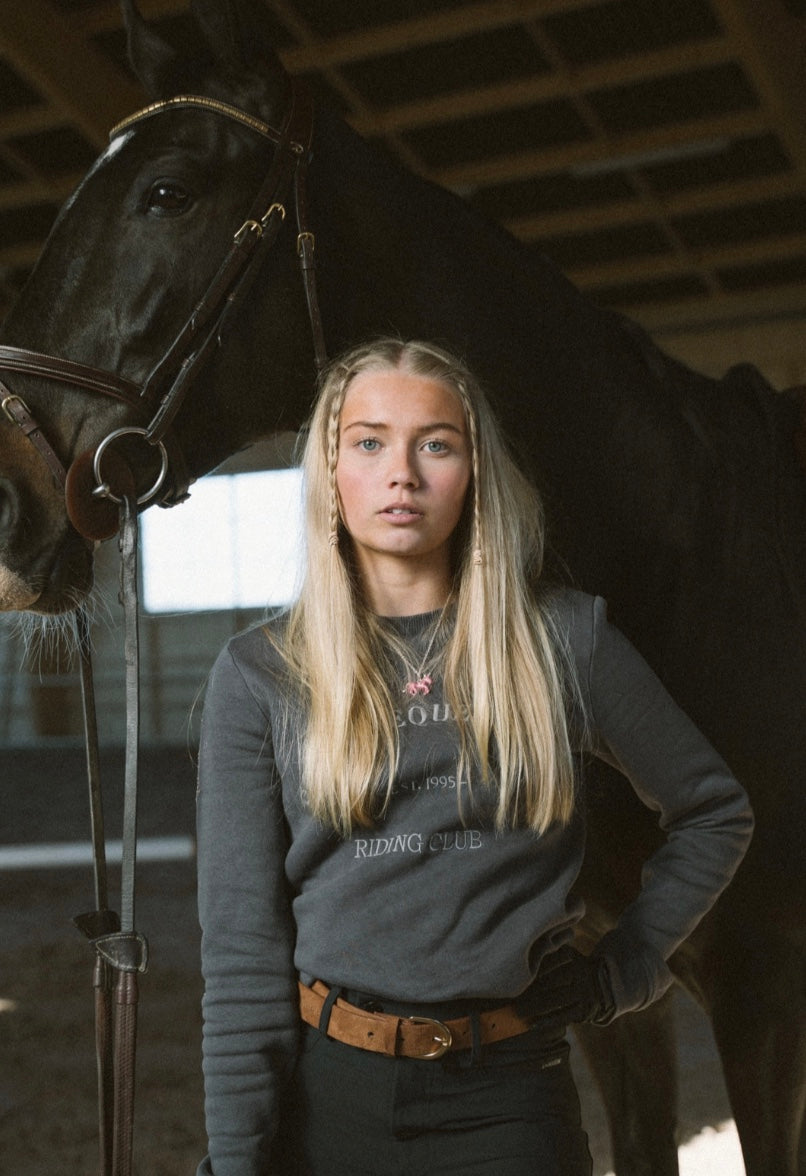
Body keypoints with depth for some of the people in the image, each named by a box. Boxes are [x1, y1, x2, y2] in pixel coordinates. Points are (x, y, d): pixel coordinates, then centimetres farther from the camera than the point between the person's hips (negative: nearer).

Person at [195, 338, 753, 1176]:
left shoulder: (563, 640, -2)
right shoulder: (259, 675, -2)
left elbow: (714, 815, 10)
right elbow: (240, 939, -4)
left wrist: (627, 968, 4)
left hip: (505, 1100, 0)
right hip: (322, 1088, 1)